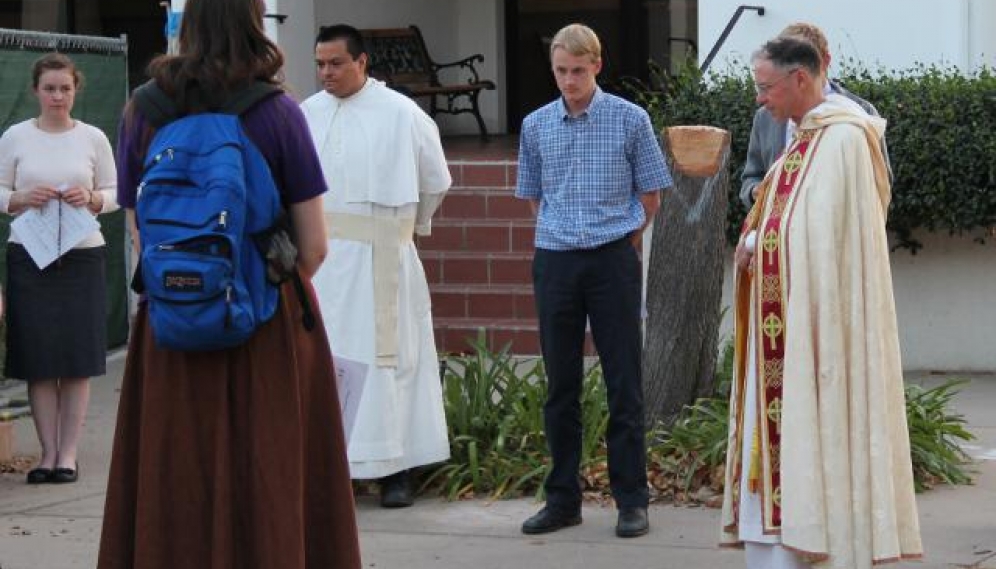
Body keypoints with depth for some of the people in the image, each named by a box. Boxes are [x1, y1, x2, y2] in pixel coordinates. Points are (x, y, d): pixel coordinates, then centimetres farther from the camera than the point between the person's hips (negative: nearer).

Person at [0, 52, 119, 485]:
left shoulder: (93, 139, 6)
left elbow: (115, 193, 9)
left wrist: (91, 199, -11)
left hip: (82, 254, 0)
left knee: (78, 360, -1)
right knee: (38, 359, -1)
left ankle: (68, 453, 6)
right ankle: (48, 453, 7)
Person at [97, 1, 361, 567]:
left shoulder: (142, 112, 0)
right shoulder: (277, 112, -7)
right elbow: (314, 246, -6)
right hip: (270, 329, -2)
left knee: (177, 495, 8)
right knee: (270, 485, 6)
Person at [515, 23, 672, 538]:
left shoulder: (630, 120, -2)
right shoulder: (536, 126, 6)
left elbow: (650, 194, 6)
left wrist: (618, 237, 8)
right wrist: (565, 232, 13)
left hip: (613, 261, -3)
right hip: (555, 262, 3)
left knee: (623, 384, -1)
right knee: (560, 387, 8)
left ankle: (632, 500, 5)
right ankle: (562, 499, 15)